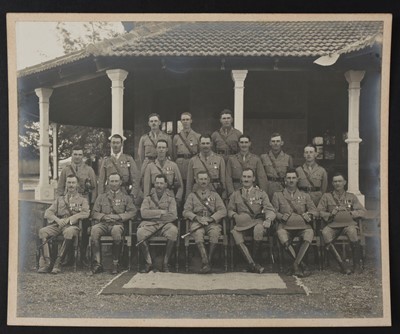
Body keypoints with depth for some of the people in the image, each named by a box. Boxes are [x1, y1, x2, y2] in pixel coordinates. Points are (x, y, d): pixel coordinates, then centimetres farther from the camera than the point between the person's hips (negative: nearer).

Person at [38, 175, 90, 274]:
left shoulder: (82, 200, 17)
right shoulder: (59, 199, 25)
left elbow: (86, 213, -3)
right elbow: (47, 213, 14)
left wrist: (69, 219, -14)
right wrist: (57, 219, -8)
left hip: (72, 225, -3)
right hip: (58, 225, 3)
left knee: (69, 232, -39)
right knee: (42, 231, -27)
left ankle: (58, 263, -32)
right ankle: (46, 263, -29)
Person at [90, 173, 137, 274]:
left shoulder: (126, 198, 20)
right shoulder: (101, 197, 25)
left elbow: (132, 212, 4)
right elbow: (94, 213, 15)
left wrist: (118, 216, -10)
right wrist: (104, 216, -6)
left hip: (118, 224, -2)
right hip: (103, 223, 2)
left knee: (116, 230, -39)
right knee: (94, 229, -34)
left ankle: (116, 262, -27)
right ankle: (97, 262, -32)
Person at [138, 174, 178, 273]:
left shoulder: (170, 198, 9)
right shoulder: (148, 198, 11)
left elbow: (173, 216, -5)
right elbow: (144, 213, -6)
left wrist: (154, 215, -6)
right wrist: (161, 212, -10)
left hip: (165, 224, -1)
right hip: (149, 224, 1)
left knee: (173, 231, -34)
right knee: (140, 232, -31)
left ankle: (166, 263, -21)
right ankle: (149, 263, -18)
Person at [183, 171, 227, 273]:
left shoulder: (214, 195, 21)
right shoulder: (192, 195, 21)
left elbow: (223, 211, 8)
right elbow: (186, 212, 9)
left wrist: (210, 218, -9)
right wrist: (197, 218, -10)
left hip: (212, 222, 0)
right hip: (197, 222, 0)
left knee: (215, 232, -35)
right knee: (198, 233, -35)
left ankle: (209, 261, -28)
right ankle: (206, 262, -41)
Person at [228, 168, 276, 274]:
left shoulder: (261, 193, 14)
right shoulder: (235, 194, 19)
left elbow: (270, 210, 4)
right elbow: (230, 210, 19)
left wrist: (268, 219, -18)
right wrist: (235, 215, -5)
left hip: (257, 222, -1)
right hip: (242, 224, 1)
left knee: (259, 228, -37)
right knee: (235, 232, -33)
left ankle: (255, 260, -22)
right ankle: (253, 264, -38)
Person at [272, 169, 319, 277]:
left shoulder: (305, 196, 24)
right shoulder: (278, 195, 20)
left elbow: (315, 212, 15)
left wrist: (308, 215, -7)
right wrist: (282, 216, -10)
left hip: (302, 225, 1)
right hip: (285, 226, -1)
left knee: (309, 232, -34)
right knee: (280, 233, -36)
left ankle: (295, 265, -32)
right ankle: (302, 265, -29)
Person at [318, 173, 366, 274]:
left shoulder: (351, 197, 21)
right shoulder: (326, 196, 19)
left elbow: (362, 211, 12)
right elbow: (319, 212, 11)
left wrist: (350, 213, -3)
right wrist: (330, 214, -6)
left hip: (348, 223, 0)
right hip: (332, 224, 0)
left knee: (352, 231, -37)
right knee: (325, 233, -35)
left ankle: (357, 265, -22)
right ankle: (341, 265, -30)